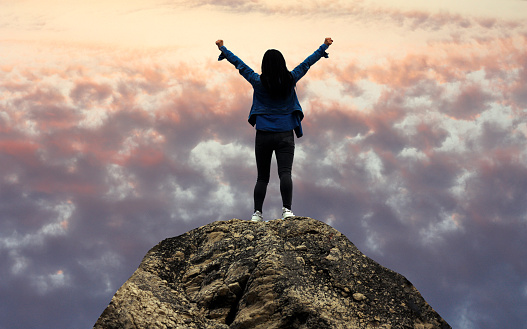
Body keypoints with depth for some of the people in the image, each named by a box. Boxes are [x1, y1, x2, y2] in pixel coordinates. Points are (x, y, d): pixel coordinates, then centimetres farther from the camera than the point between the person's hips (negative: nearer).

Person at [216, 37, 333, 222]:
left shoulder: (258, 82, -4)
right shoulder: (290, 80, -2)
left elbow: (239, 64, 7)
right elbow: (307, 63, 10)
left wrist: (223, 49, 20)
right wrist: (324, 47, 22)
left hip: (263, 135, 1)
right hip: (285, 134, -1)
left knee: (262, 177, 10)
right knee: (285, 172, -11)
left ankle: (257, 212, 6)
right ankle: (286, 208, -29)